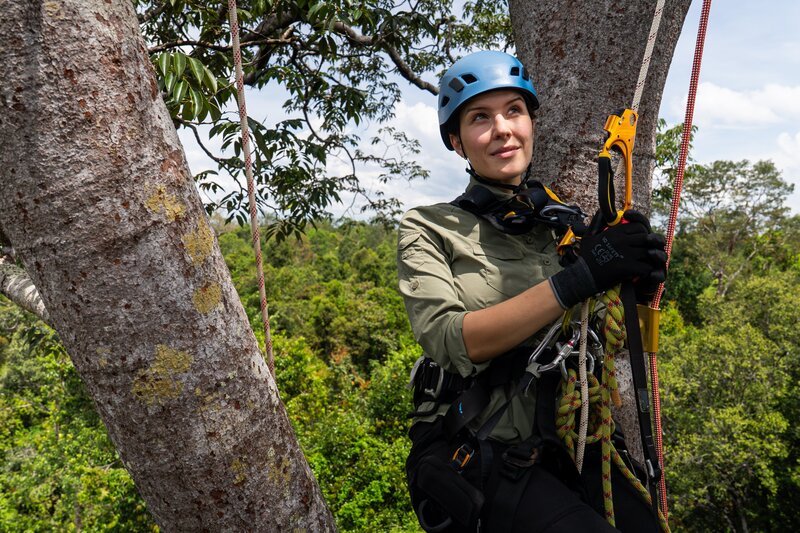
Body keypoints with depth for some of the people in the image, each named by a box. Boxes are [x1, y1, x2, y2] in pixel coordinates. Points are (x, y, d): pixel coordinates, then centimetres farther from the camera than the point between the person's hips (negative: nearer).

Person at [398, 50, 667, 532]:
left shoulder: (570, 222, 11)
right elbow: (451, 341, -16)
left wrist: (639, 285, -11)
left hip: (571, 452, 4)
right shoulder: (428, 230, 0)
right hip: (480, 458, -4)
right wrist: (578, 279, -22)